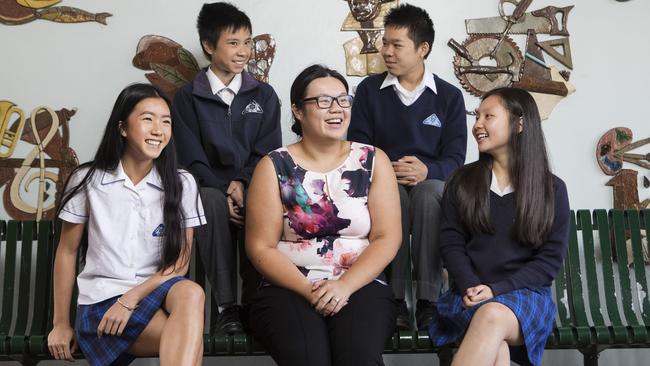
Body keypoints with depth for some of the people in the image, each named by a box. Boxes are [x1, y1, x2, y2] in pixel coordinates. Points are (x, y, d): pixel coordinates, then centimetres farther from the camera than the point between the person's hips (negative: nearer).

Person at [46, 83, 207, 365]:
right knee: (190, 338, -33)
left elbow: (180, 263, 0)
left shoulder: (182, 184, 1)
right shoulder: (88, 180, 0)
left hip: (157, 292, 3)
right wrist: (61, 324, 8)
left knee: (191, 293, -36)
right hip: (100, 303, -2)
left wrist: (131, 299, -14)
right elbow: (67, 252, 7)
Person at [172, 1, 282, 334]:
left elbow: (268, 152, 5)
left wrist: (242, 182, -15)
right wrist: (226, 192, -17)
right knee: (211, 201, -36)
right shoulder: (187, 97, 8)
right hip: (211, 188, 0)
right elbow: (191, 159, 0)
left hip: (252, 188, 1)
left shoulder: (264, 95, 13)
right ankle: (225, 306, -31)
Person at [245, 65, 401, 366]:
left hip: (360, 285, 1)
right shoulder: (274, 166, 4)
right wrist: (308, 290, -13)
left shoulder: (373, 161, 7)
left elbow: (387, 238, 1)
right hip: (288, 289, 0)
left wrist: (344, 286, -13)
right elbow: (260, 247, 0)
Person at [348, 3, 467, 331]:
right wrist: (386, 170, -19)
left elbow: (454, 160, 0)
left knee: (430, 192, -36)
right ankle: (394, 298, -29)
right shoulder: (369, 90, 8)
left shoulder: (449, 97, 6)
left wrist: (426, 170, -23)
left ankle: (427, 299, -29)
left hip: (429, 183, 0)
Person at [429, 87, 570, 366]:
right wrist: (471, 287, -14)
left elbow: (550, 258, 1)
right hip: (470, 295, 1)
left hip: (527, 294, 0)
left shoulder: (552, 189, 5)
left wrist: (496, 289, -12)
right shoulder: (462, 181, 10)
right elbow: (450, 243, 5)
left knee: (493, 316, -36)